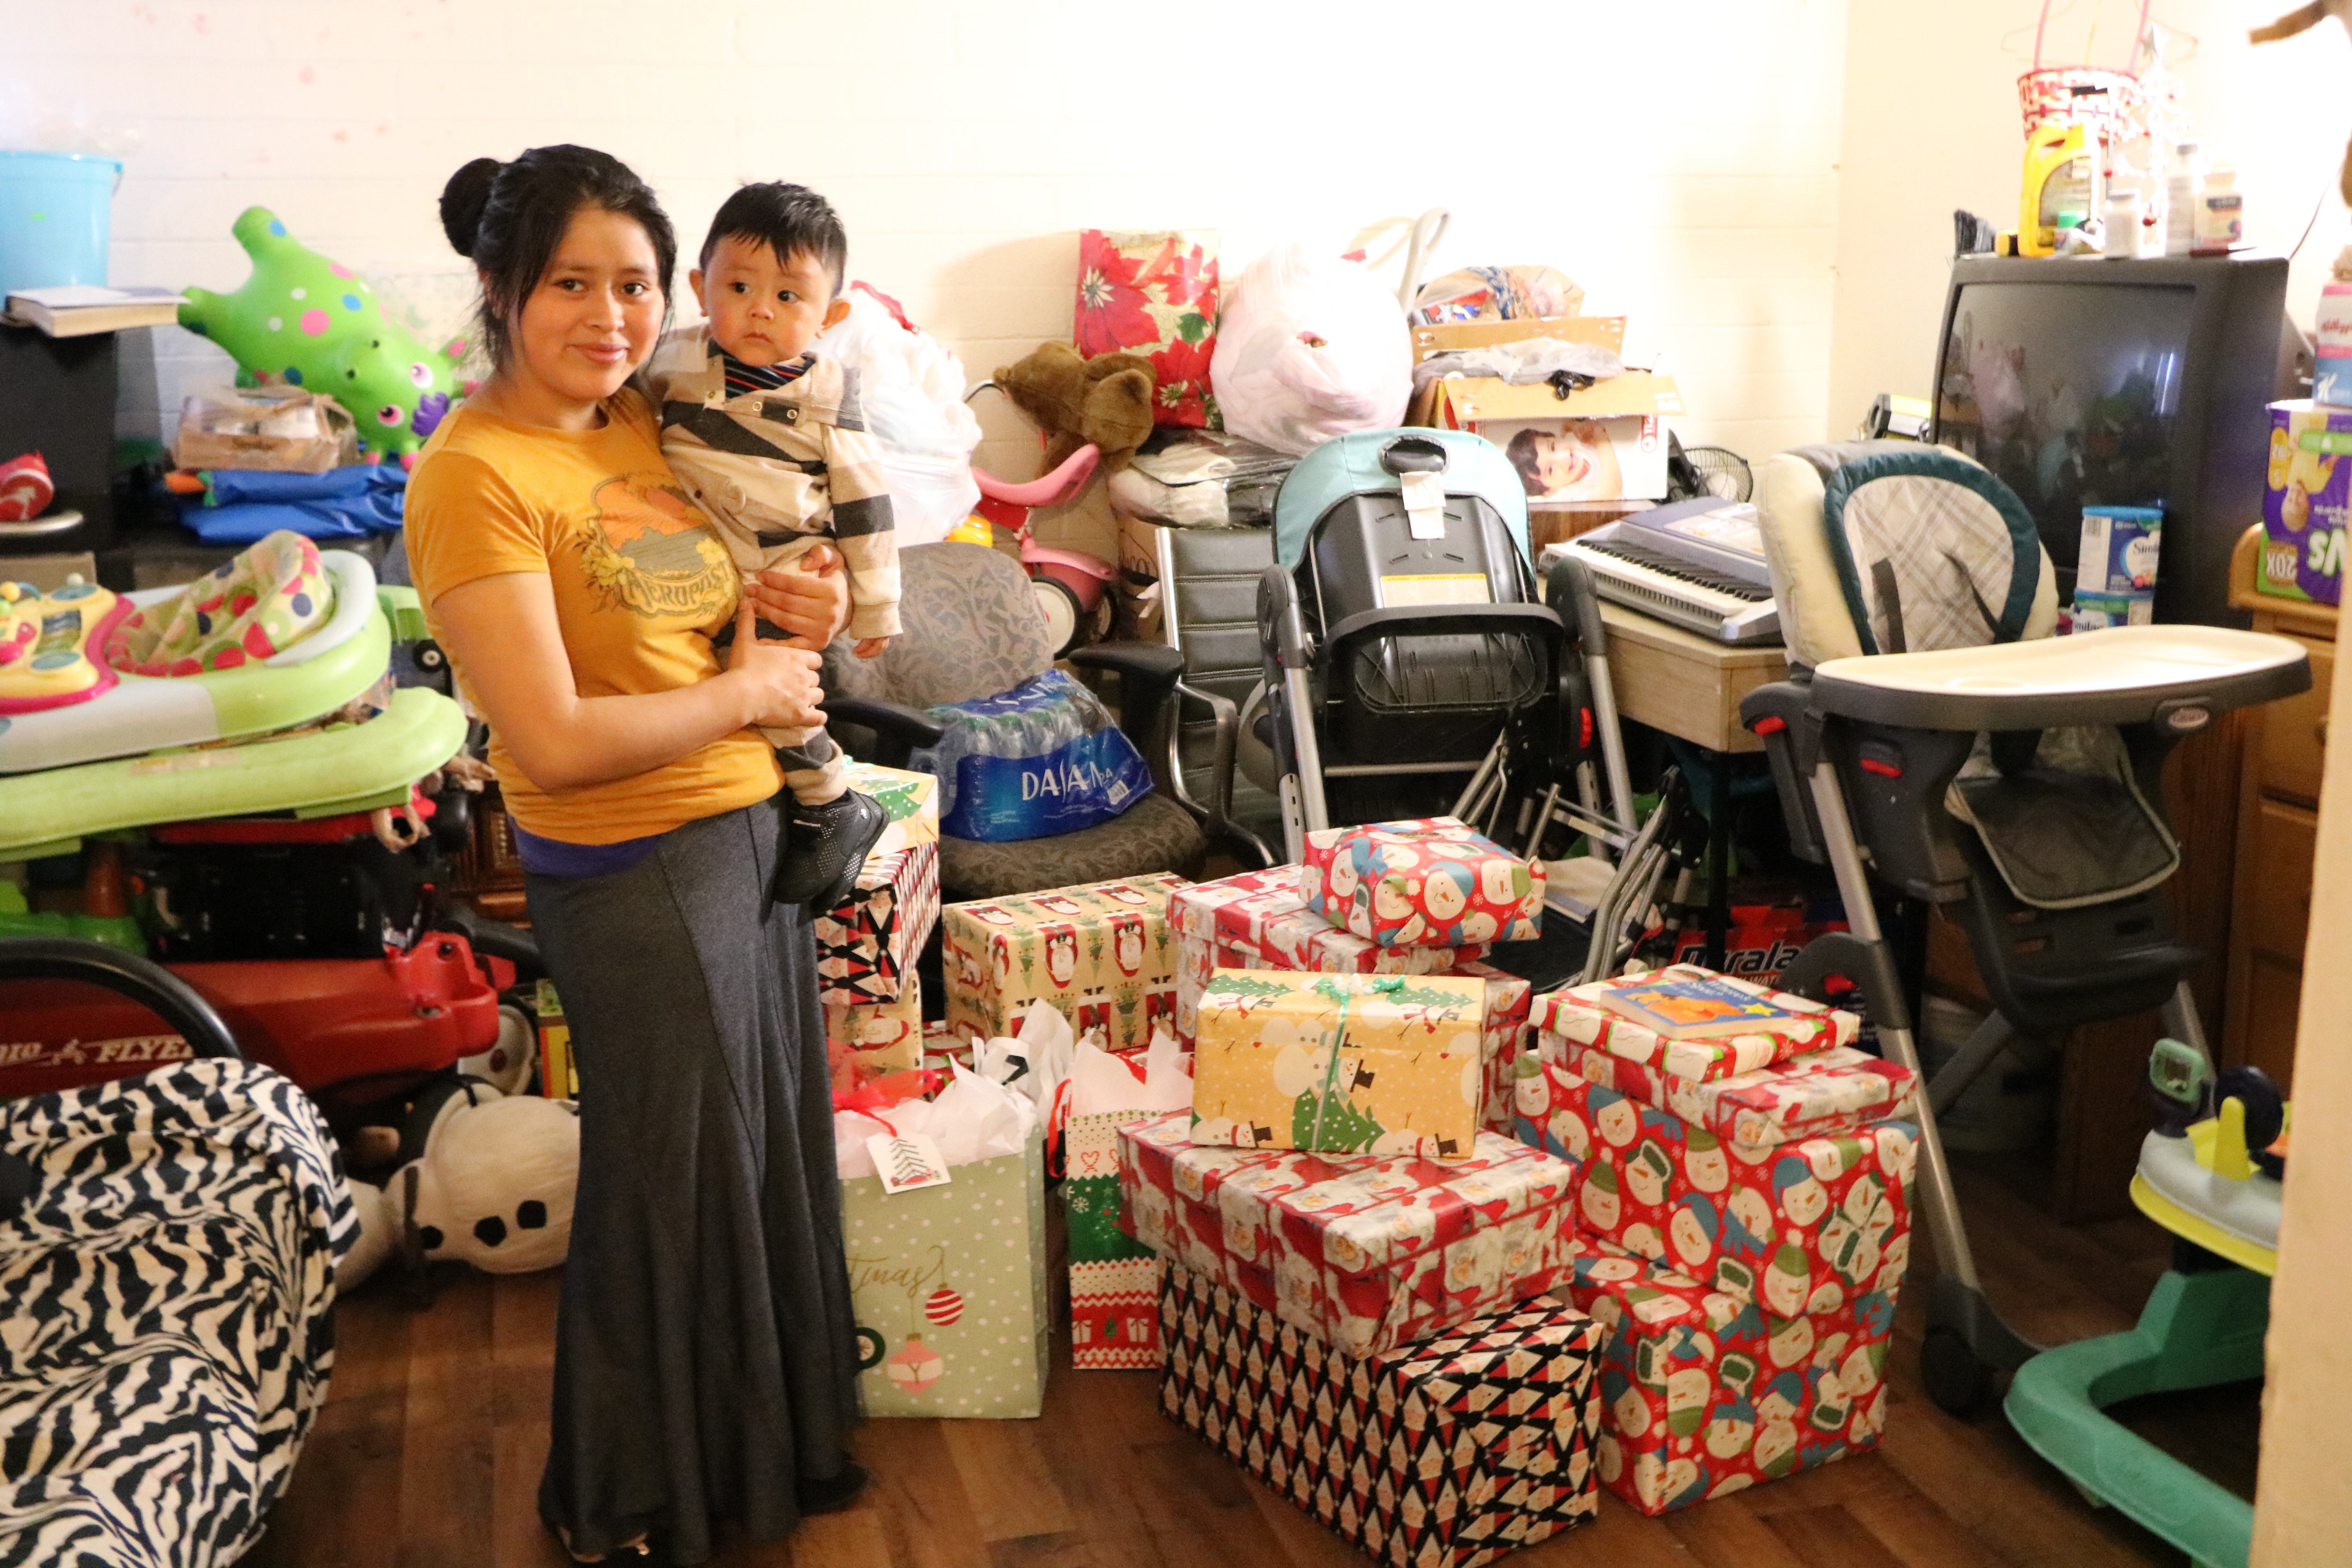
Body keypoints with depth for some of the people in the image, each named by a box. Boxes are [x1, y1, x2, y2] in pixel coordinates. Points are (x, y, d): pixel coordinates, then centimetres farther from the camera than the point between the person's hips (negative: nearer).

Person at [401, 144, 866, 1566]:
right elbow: (553, 740, -26)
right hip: (633, 874, -8)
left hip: (754, 830, 8)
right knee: (669, 1184, 8)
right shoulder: (478, 472, -19)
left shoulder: (645, 424, 4)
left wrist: (785, 607, -4)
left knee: (772, 1150, 20)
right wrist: (748, 689, -14)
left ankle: (772, 1443, 43)